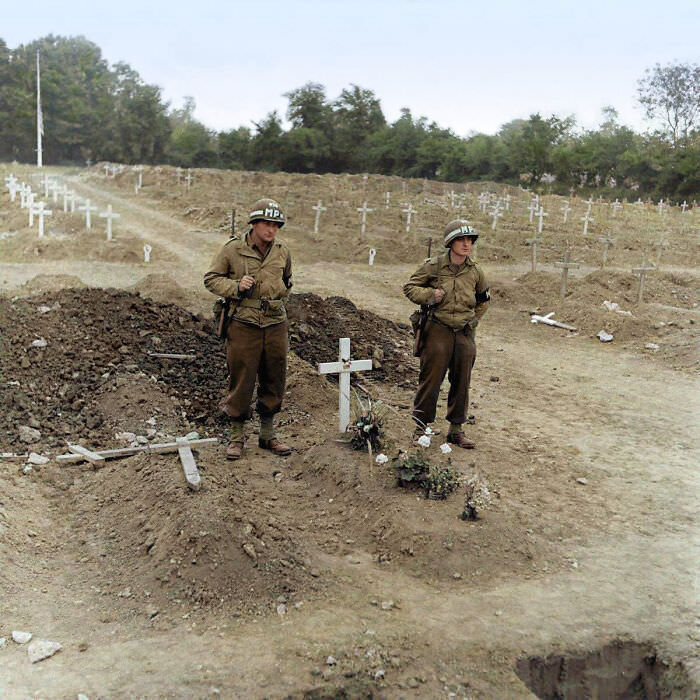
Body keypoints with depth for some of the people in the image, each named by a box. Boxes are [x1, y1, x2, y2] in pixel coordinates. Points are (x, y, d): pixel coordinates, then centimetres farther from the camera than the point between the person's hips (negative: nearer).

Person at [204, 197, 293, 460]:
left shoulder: (282, 252, 7)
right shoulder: (232, 250, -5)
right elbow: (211, 279, 2)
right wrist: (235, 287, -13)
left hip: (275, 325, 4)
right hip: (243, 325, -4)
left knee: (274, 382, 10)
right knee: (241, 382, 1)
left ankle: (268, 435, 25)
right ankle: (237, 437, 16)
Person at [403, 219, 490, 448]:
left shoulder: (475, 272, 5)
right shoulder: (434, 266, -6)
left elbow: (483, 299, 23)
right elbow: (409, 287, 2)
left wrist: (473, 320, 15)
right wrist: (430, 294, -13)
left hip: (465, 334, 4)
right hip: (438, 330, -4)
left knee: (461, 382, 8)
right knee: (431, 379, -1)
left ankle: (456, 430, 20)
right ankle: (421, 426, 12)